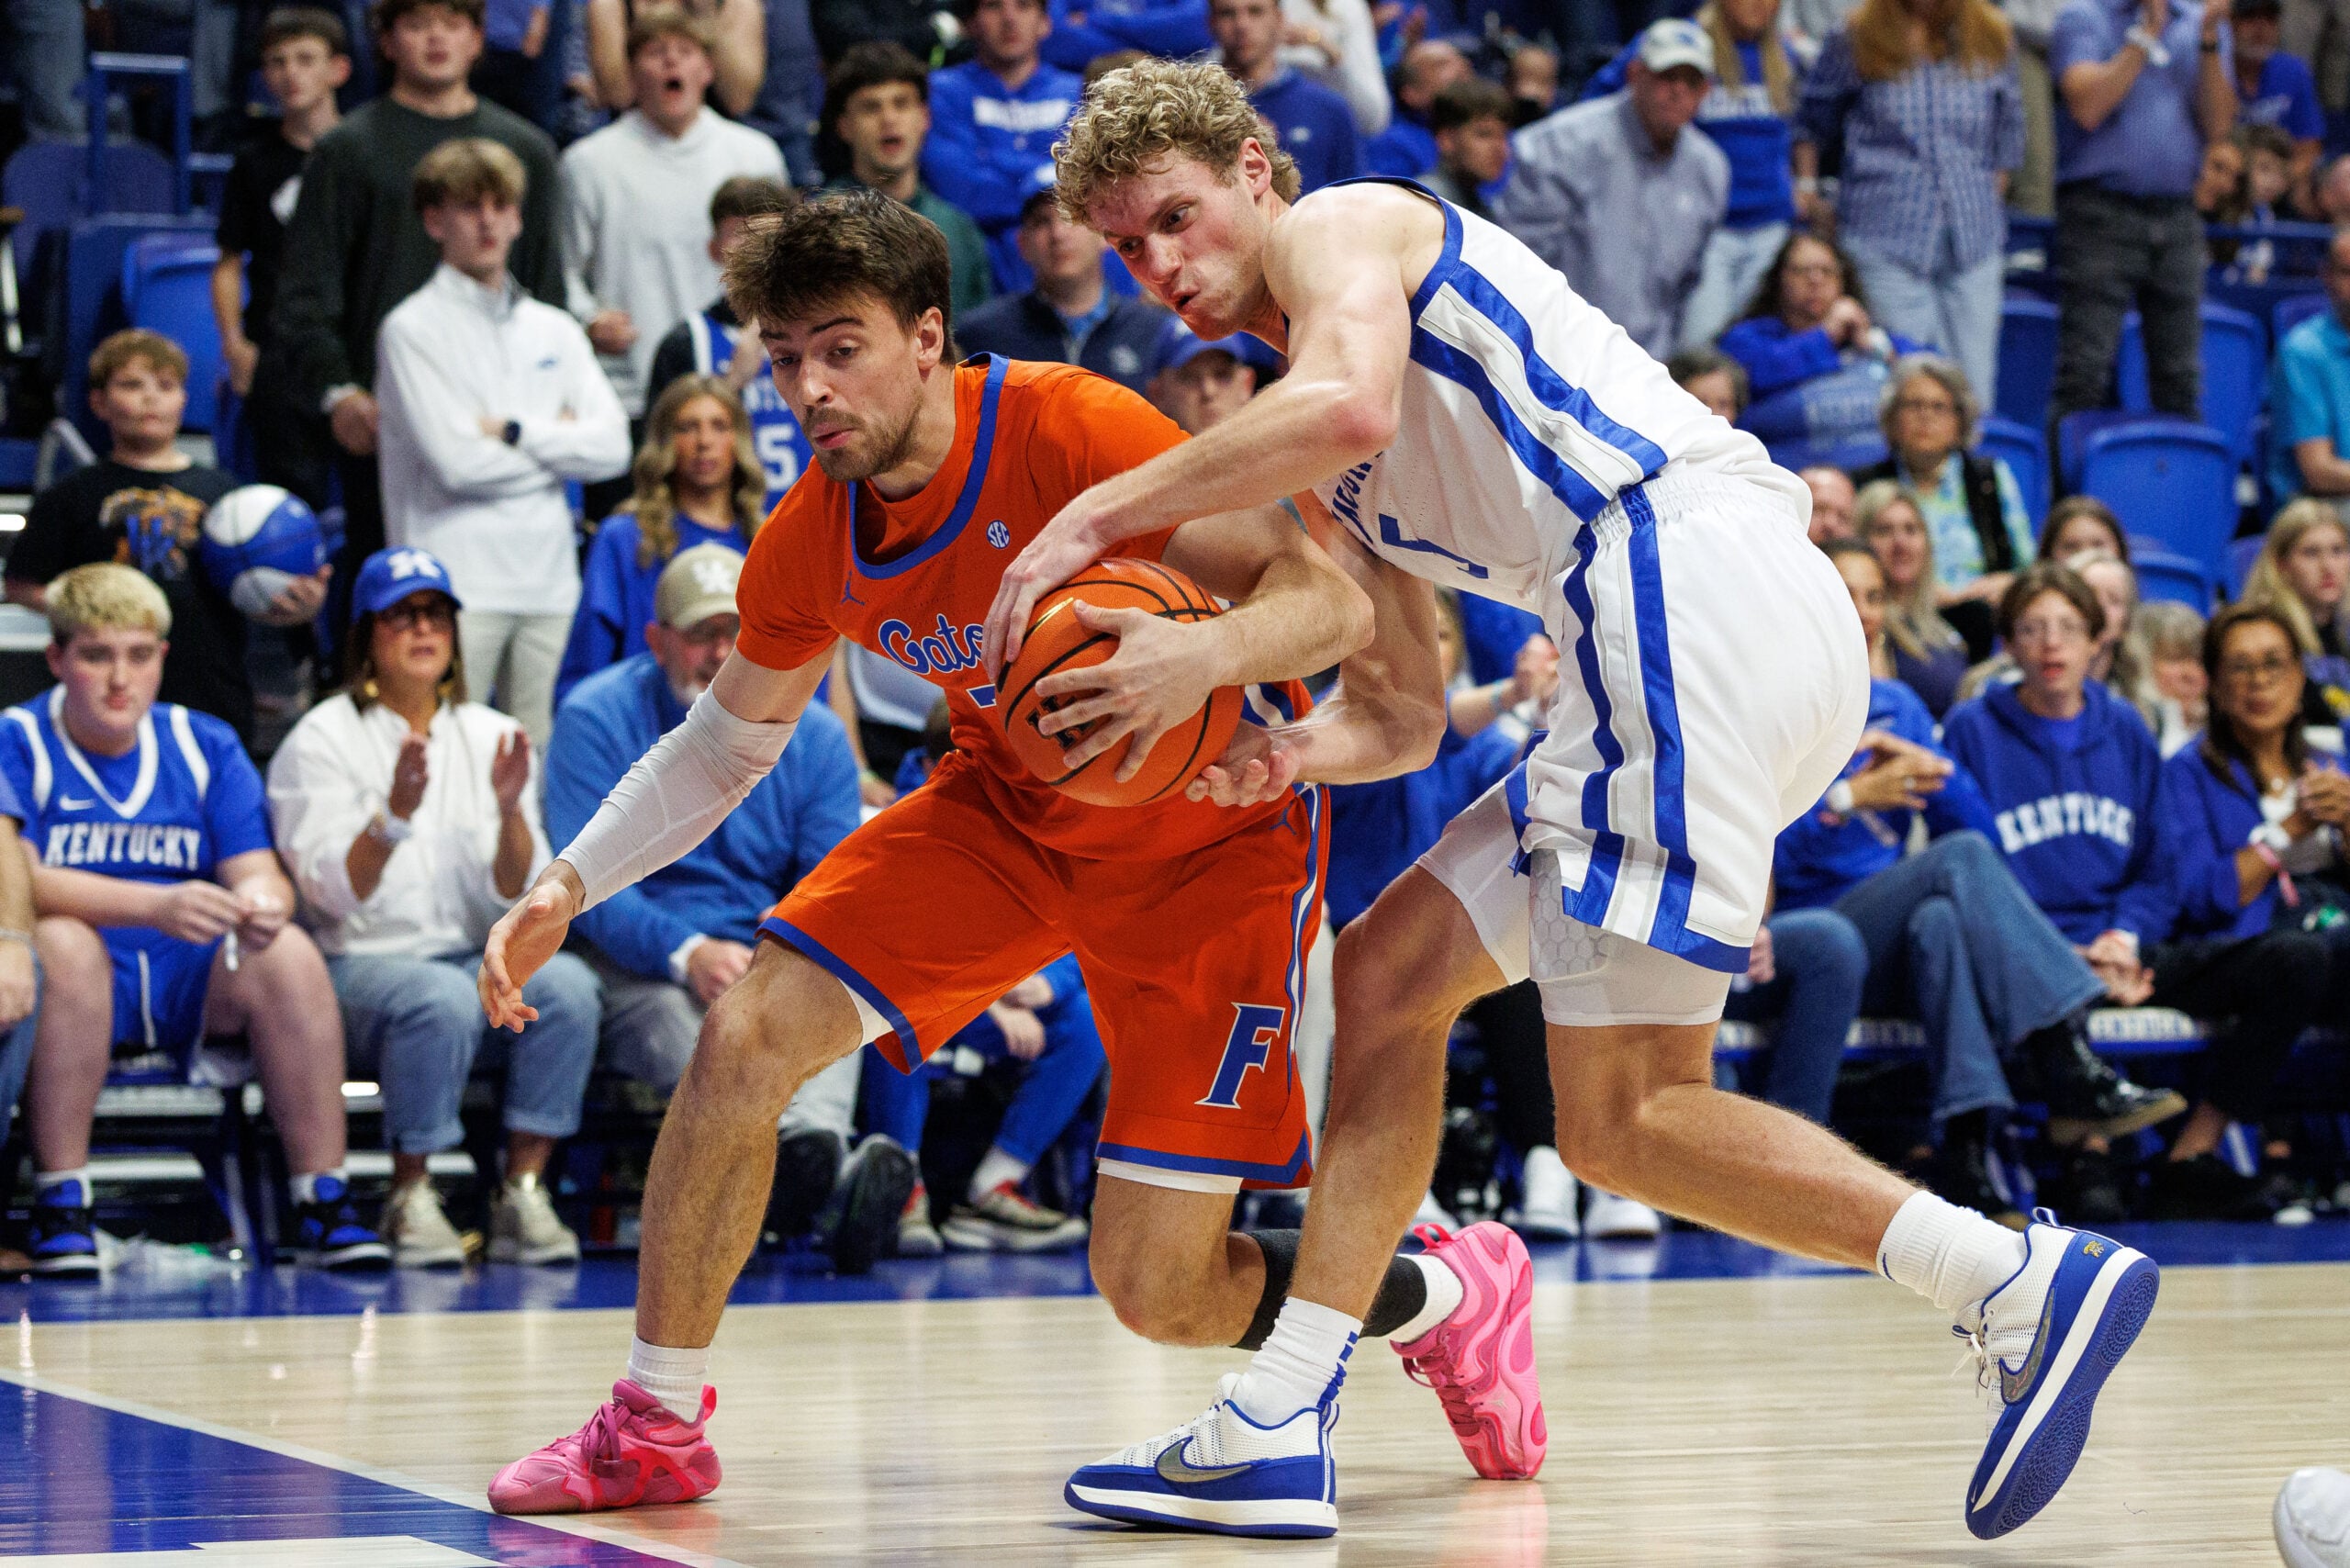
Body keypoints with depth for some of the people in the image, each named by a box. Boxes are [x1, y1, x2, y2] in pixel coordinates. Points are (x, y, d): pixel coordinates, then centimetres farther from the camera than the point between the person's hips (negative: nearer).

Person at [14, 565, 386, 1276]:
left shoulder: (205, 746, 11)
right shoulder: (18, 744, -1)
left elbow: (260, 872, 2)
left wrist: (261, 905, -26)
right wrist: (156, 907, -32)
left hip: (193, 989, 3)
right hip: (81, 981, -3)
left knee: (289, 952, -24)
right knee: (63, 943, -35)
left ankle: (324, 1203, -22)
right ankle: (60, 1204, -29)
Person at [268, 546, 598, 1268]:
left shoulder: (492, 738, 11)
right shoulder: (321, 741, 1)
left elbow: (518, 898, 2)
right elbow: (334, 896, -11)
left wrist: (510, 811, -16)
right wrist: (394, 814, -26)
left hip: (479, 961, 4)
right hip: (361, 967, -4)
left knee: (567, 984, -28)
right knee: (442, 999, -36)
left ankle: (523, 1192, -21)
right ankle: (410, 1201, -19)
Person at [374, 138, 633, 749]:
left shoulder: (554, 330, 15)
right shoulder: (413, 329, -1)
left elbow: (612, 446, 5)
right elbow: (457, 462, -11)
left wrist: (515, 431, -7)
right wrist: (559, 442, 2)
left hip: (549, 582, 5)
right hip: (458, 579, -5)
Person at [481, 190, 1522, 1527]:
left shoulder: (1071, 428, -29)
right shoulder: (809, 545, -10)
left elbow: (1332, 599, -30)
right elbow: (726, 743, 8)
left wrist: (1208, 653, -52)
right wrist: (568, 887, -4)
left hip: (1212, 835, -5)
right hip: (1008, 807, 5)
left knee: (1156, 1288, -10)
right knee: (748, 1037, -13)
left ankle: (1451, 1295, 21)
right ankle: (658, 1427, 5)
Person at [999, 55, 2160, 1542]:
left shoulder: (1341, 224, 6)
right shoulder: (1330, 473, 32)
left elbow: (1349, 407, -17)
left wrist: (1098, 515, -9)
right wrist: (1293, 749, 5)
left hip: (1692, 575, -10)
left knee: (1622, 1119, -10)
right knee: (1390, 969, 14)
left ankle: (2026, 1285, -15)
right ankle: (1280, 1423, 14)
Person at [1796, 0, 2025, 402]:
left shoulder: (1993, 41, 9)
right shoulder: (1857, 42, 2)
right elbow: (1811, 126, 14)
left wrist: (1990, 212, 15)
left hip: (1974, 245, 3)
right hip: (1886, 242, -3)